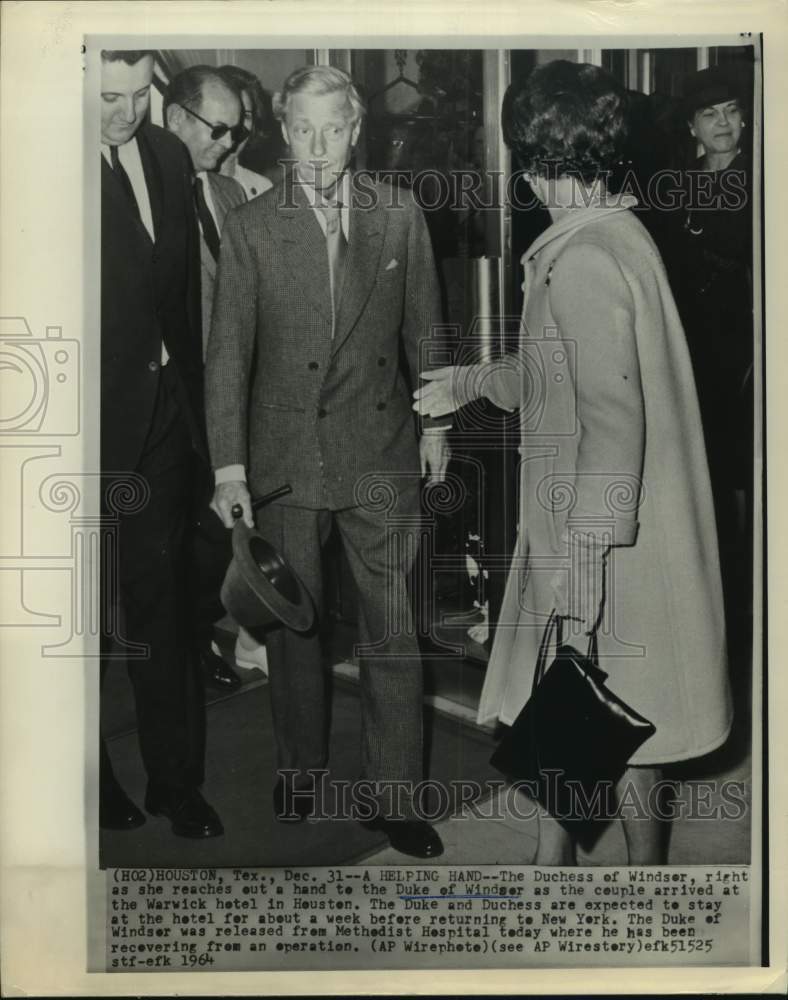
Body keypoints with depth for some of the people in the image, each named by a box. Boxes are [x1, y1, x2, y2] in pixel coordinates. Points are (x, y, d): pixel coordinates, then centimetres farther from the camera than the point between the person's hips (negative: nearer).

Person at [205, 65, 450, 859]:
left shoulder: (399, 216, 5)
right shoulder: (250, 227, 0)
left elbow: (423, 329, 12)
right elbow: (228, 351, -3)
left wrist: (435, 421, 11)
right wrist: (229, 464, -7)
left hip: (382, 452, 1)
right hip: (286, 454, 0)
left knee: (393, 634, 2)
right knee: (292, 625, 12)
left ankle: (395, 798, 16)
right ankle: (300, 771, 33)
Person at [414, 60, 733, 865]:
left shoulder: (583, 260, -21)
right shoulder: (615, 234, 10)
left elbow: (613, 419, -26)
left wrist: (582, 558, -25)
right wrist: (470, 383, 32)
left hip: (600, 531, -9)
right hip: (575, 523, 9)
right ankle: (553, 857, 36)